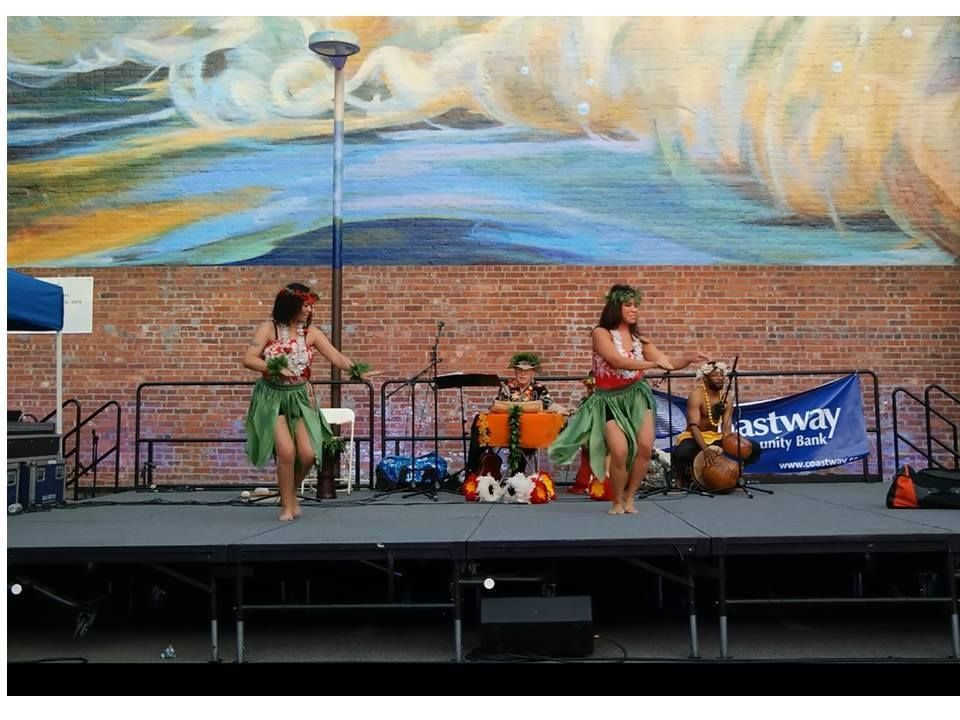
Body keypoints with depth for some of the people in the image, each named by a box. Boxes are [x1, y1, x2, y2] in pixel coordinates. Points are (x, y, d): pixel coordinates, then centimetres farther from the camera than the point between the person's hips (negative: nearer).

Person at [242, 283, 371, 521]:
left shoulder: (311, 333, -2)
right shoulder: (269, 328, -7)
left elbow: (335, 356, -11)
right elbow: (248, 359, -11)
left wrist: (354, 368, -28)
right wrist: (274, 369, -23)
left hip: (300, 397, 3)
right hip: (272, 397, -2)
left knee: (308, 453, -7)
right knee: (287, 451, -15)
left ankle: (292, 492, 23)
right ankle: (287, 505, 6)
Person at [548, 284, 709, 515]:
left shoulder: (638, 339, 6)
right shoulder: (601, 333, -7)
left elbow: (668, 363, 6)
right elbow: (618, 361, -22)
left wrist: (689, 358, -14)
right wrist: (653, 364, -31)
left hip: (636, 395, 4)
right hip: (610, 400, -4)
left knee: (645, 446, -12)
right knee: (620, 451, -19)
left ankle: (629, 497, 10)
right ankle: (617, 501, 6)